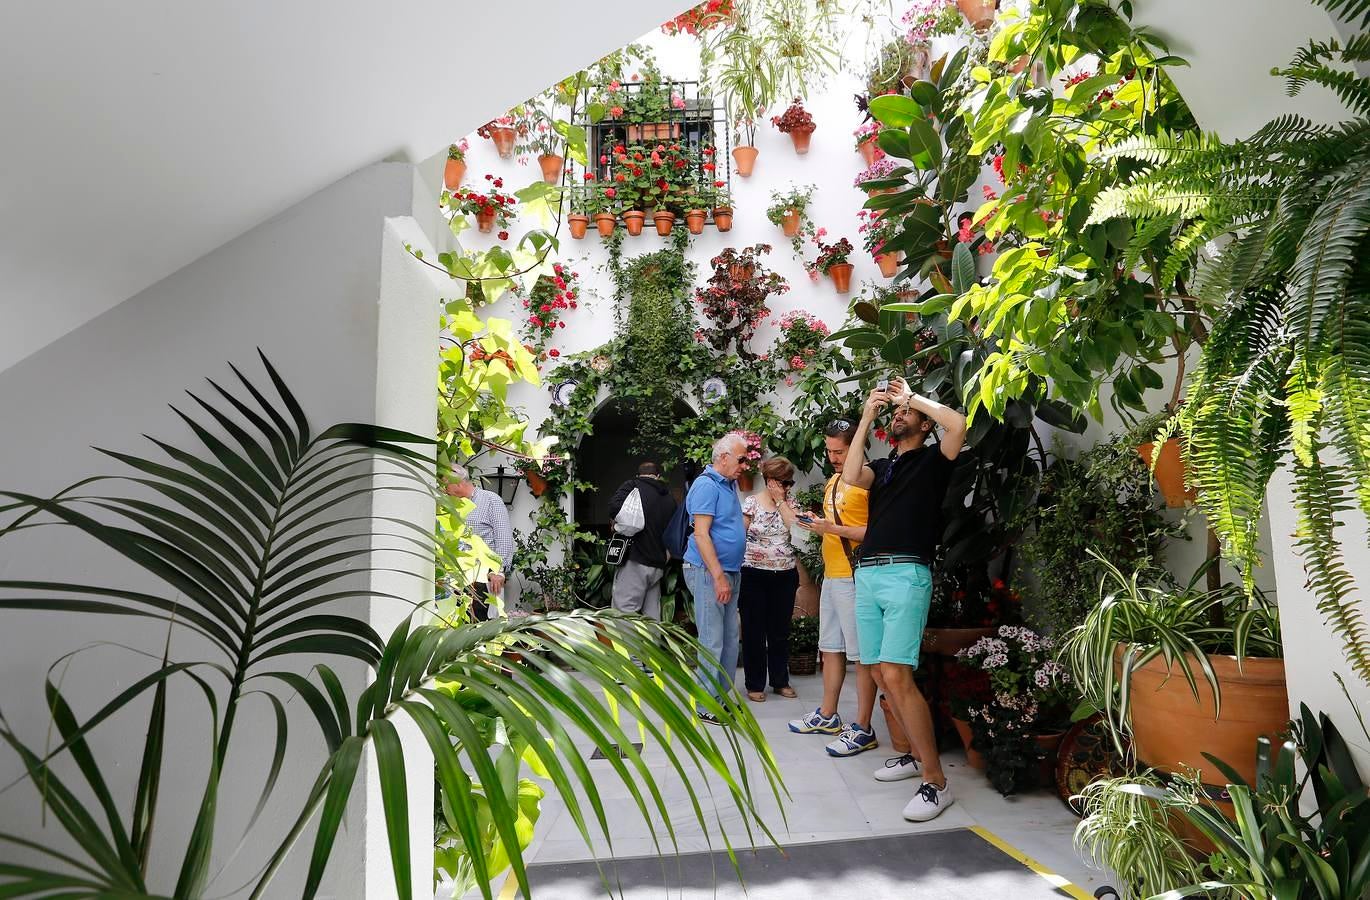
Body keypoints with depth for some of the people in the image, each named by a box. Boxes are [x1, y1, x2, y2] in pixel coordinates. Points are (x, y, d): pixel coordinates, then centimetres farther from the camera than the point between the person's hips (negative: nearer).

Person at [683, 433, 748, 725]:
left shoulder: (730, 484, 14)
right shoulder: (706, 485, -14)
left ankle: (722, 696, 26)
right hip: (709, 571, -9)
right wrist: (719, 577, -21)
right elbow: (701, 534, -20)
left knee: (730, 640, 14)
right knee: (712, 642, -3)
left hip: (729, 571, 9)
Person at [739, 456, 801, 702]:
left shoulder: (790, 503, 8)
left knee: (780, 631, 13)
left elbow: (797, 528, -9)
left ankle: (780, 681, 27)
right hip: (754, 575, -4)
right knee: (754, 631, 5)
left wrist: (780, 501, -9)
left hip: (785, 576, 4)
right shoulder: (751, 502, -4)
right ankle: (755, 684, 17)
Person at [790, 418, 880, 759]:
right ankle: (827, 716, 29)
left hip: (855, 578, -9)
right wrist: (817, 523, 6)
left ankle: (863, 729, 9)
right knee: (830, 648, 17)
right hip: (831, 576, 9)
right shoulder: (832, 482, 16)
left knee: (862, 655, 0)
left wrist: (834, 529, -20)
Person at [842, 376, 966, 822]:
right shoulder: (882, 466, 22)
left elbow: (958, 423, -11)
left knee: (897, 675, -16)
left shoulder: (933, 458, 8)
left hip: (906, 574, -6)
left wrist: (913, 396, 2)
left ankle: (936, 781, -7)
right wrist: (866, 417, 5)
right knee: (881, 675, 8)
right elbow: (851, 476, 0)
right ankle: (917, 754, 25)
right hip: (867, 575, 7)